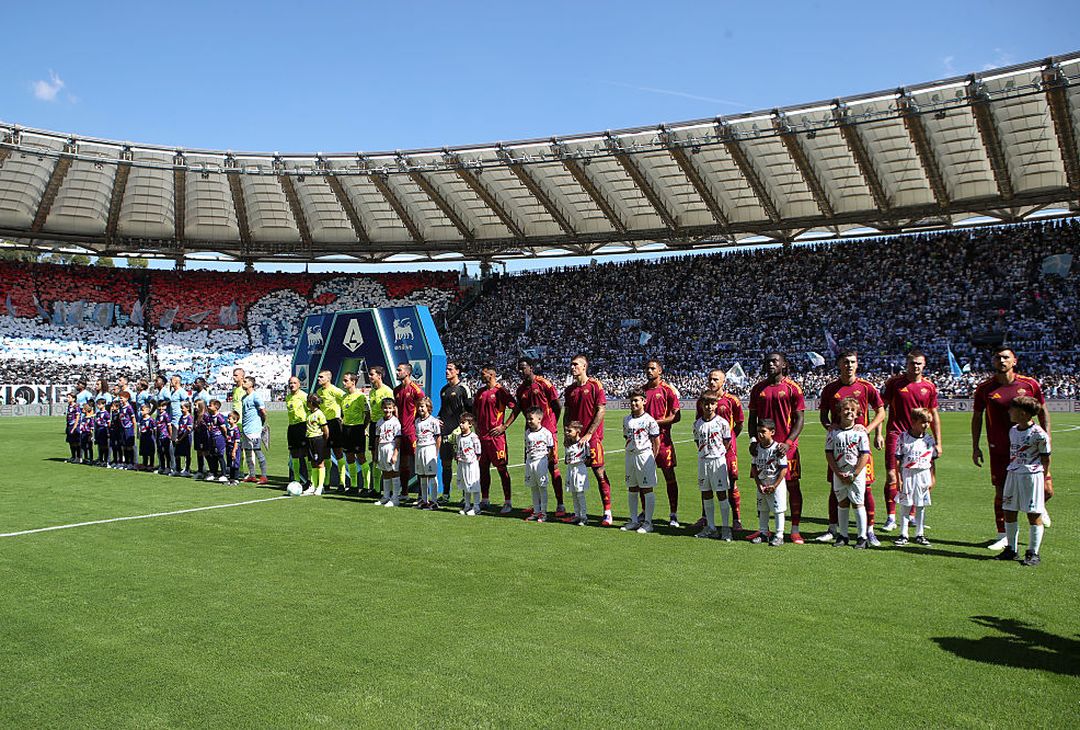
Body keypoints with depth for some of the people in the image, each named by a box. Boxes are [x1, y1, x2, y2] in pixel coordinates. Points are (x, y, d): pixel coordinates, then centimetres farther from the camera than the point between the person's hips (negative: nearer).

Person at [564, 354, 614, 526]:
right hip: (575, 437, 6)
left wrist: (589, 434, -13)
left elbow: (601, 411, -9)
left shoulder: (595, 385, -5)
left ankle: (607, 512, -2)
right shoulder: (570, 389, 12)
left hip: (592, 437, -6)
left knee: (599, 472, -6)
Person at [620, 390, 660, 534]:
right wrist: (631, 452, 10)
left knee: (647, 490, -1)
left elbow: (656, 441, -6)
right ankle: (633, 520, 21)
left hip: (645, 455, -6)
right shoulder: (627, 419, 9)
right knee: (632, 490, 11)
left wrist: (652, 458, -5)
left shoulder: (649, 420, -9)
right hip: (630, 455, 6)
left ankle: (648, 522, 4)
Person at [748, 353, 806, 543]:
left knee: (792, 485, 0)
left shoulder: (792, 388, -2)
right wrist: (753, 440, -2)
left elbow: (799, 419, -3)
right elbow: (753, 418, 13)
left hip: (787, 445, -4)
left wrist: (788, 443, -14)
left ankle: (795, 530, 8)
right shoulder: (758, 388, 9)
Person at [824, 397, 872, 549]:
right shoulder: (833, 432, 2)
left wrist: (853, 475, -12)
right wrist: (838, 473, -6)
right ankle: (842, 535, 20)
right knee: (842, 503, 11)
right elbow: (829, 453, 2)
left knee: (857, 503, -2)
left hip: (857, 474, -3)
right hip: (839, 475, 3)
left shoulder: (860, 432, -6)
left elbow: (865, 455, -9)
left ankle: (862, 537, 5)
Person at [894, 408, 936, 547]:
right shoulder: (903, 438, -5)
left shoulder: (930, 439, 4)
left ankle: (920, 534, 18)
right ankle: (903, 535, 10)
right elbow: (897, 460, -4)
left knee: (921, 506, 8)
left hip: (923, 476, 3)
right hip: (907, 475, -2)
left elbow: (932, 462, 9)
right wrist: (899, 479, -8)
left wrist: (931, 479, 7)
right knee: (905, 506, 2)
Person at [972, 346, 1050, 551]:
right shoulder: (984, 388, -1)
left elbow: (1043, 411, 10)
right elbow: (977, 417, 8)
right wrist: (975, 447, 7)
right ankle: (1003, 536, 15)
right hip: (999, 449, 0)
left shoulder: (1029, 384, -2)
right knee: (1001, 492, 2)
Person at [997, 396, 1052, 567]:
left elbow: (1045, 458, -5)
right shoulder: (1013, 431, 9)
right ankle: (1011, 549, 21)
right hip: (1012, 474, 7)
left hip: (1032, 475, -7)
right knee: (1009, 513, 9)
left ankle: (1033, 553, 8)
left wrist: (1046, 480, -4)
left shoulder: (1038, 434, -12)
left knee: (1034, 515, 0)